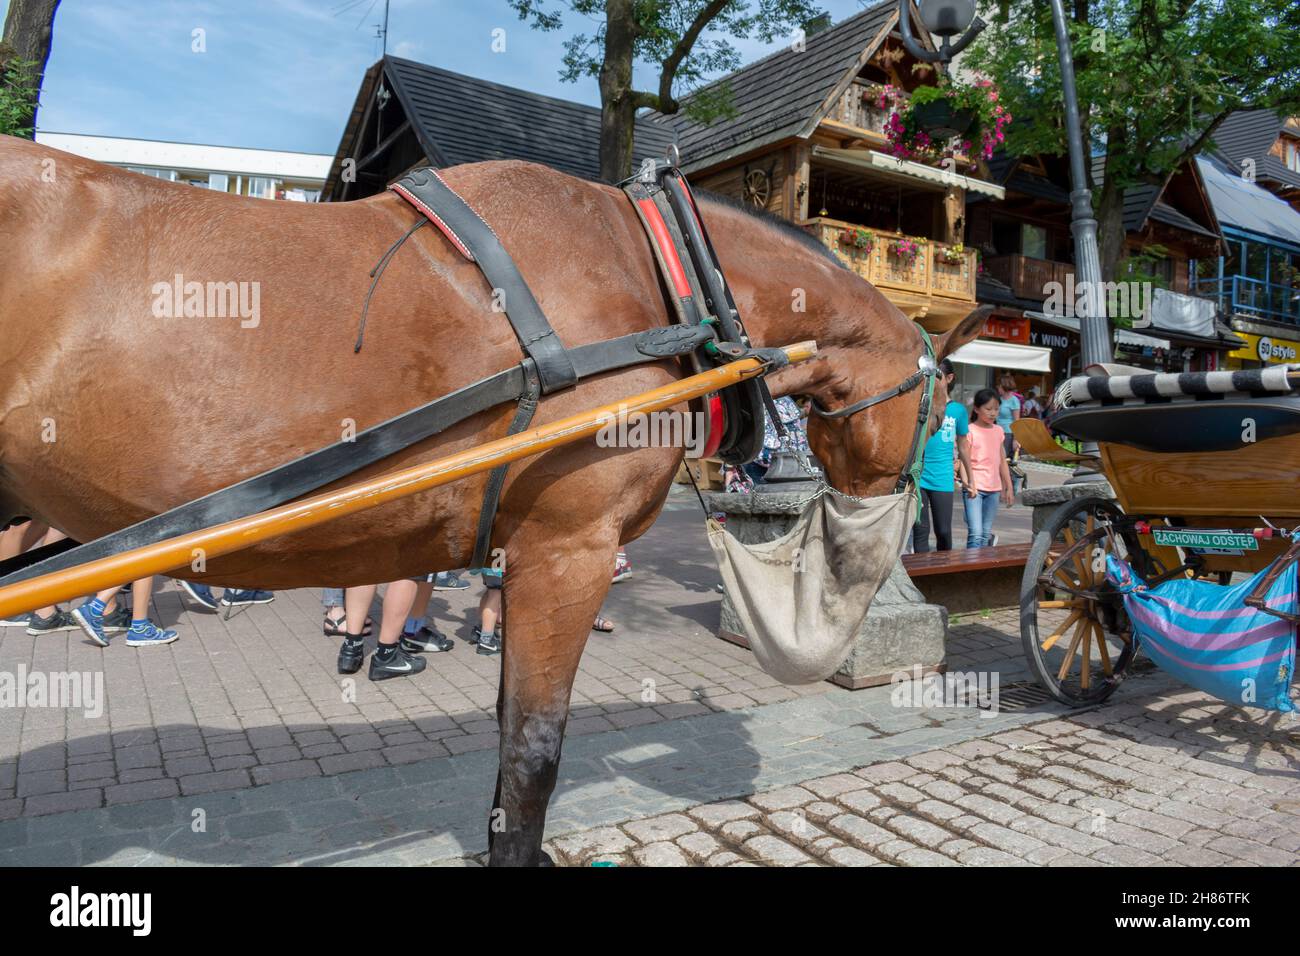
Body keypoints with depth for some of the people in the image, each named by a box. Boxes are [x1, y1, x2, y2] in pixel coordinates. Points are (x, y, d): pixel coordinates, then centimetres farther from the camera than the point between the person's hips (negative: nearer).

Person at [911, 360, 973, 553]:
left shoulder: (958, 410, 3)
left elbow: (963, 447, 13)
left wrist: (970, 480, 18)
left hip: (942, 480, 1)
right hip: (917, 476, -1)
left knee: (944, 531, 7)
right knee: (920, 530, 4)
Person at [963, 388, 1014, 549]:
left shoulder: (998, 431, 12)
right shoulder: (970, 431, -5)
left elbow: (1002, 461, 18)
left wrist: (1008, 487, 17)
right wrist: (968, 483, -25)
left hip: (994, 489, 6)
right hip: (975, 488, -6)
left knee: (986, 534, 10)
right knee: (976, 534, -13)